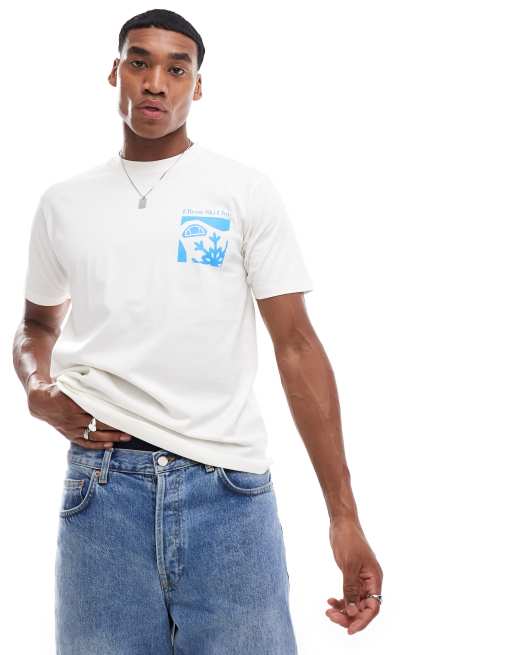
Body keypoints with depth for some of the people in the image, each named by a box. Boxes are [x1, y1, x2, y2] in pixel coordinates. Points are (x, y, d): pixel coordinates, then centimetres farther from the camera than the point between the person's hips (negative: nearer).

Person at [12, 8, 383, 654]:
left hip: (228, 486, -2)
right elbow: (39, 323, 25)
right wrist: (38, 392, 0)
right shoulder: (63, 202, 11)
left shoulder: (245, 192, 2)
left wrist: (344, 516, -7)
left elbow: (296, 345, -1)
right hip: (101, 485, 2)